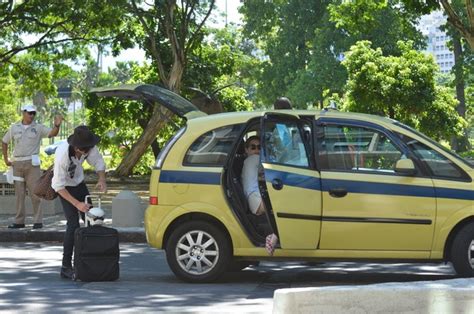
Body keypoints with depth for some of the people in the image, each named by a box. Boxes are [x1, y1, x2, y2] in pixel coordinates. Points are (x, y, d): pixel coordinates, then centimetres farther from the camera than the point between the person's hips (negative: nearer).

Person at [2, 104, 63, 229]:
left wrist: (57, 125, -35)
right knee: (19, 193, 8)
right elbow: (4, 142, 18)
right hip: (17, 163, 3)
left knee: (35, 192, -6)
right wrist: (6, 159, 13)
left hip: (32, 163, -3)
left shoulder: (38, 128, 0)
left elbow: (53, 133, -14)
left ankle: (38, 221, -3)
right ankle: (19, 221, 13)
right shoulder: (14, 128, 8)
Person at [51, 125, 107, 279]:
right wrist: (77, 204, -33)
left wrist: (102, 180, -23)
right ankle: (66, 267, -13)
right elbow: (59, 186, -31)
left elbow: (98, 161, -4)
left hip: (79, 184, 6)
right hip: (65, 188, -6)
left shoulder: (88, 147, -23)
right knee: (73, 224, -17)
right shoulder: (63, 154, -37)